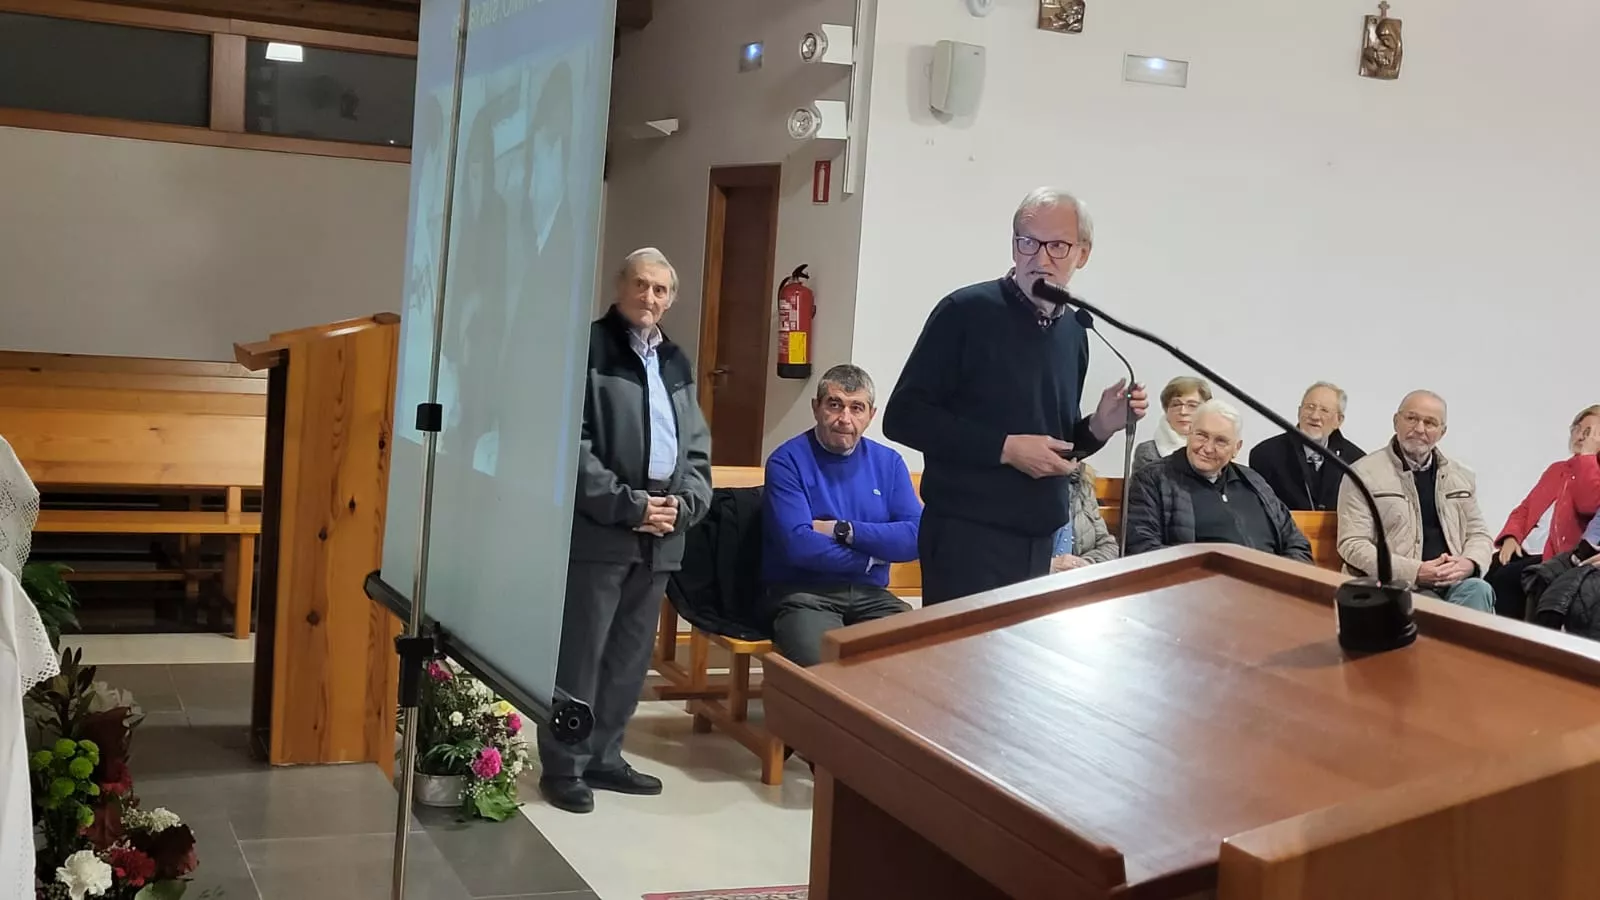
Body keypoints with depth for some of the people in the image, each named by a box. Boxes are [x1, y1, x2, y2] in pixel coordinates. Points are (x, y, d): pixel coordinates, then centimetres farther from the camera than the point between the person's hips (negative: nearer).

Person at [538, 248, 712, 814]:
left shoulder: (677, 363, 17)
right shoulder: (587, 348, -4)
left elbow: (697, 448, 17)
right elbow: (572, 444, -12)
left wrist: (684, 504, -2)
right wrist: (628, 506, -15)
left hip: (660, 535, 7)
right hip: (599, 530, -6)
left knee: (630, 657, 12)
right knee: (579, 654, -3)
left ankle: (603, 756, 23)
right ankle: (563, 766, 7)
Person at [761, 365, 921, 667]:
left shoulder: (888, 462, 12)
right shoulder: (788, 461, -3)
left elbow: (916, 537, 0)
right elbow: (797, 545, -14)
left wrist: (844, 530, -9)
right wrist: (872, 557, -3)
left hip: (871, 596, 4)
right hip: (804, 594, -4)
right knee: (823, 666, -34)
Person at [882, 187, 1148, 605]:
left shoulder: (1074, 332, 12)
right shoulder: (966, 311, -10)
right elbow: (903, 417, -14)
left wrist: (1098, 427, 0)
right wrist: (1005, 447, -18)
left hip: (1040, 543, 7)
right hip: (968, 537, -7)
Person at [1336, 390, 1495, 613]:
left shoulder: (1462, 476, 18)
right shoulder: (1364, 473, 1)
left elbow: (1479, 534, 21)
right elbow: (1352, 545, -6)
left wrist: (1469, 563, -5)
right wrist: (1416, 573, -15)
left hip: (1455, 582, 5)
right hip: (1396, 586, -4)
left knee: (1479, 590, -29)